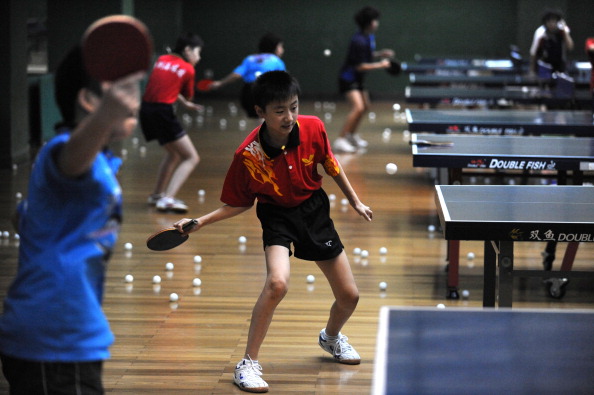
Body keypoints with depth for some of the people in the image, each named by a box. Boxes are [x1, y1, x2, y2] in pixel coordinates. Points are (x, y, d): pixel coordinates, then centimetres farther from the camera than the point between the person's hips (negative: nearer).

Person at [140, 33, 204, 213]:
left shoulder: (161, 59, 15)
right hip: (163, 112, -8)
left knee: (174, 152, 30)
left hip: (146, 110, 8)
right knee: (191, 158, -2)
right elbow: (188, 96, 6)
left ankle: (157, 194, 38)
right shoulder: (188, 69, -2)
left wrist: (185, 104, 33)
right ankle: (167, 199, -17)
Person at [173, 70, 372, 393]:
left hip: (315, 211, 4)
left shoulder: (313, 128, -18)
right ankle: (248, 364, -17)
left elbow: (331, 166, 3)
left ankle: (331, 337, 45)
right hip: (277, 216, -4)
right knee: (277, 282, -33)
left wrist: (355, 201, 12)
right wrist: (199, 222, -20)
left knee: (349, 296, 8)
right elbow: (240, 204, -9)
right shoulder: (247, 155, -24)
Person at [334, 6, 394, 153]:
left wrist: (381, 54, 5)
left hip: (357, 79, 10)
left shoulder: (370, 37, 4)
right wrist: (380, 65, -20)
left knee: (365, 106, 21)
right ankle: (340, 140, -22)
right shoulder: (359, 41, -26)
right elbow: (360, 66, -25)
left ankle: (352, 135, 38)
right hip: (348, 78, -10)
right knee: (358, 107, -23)